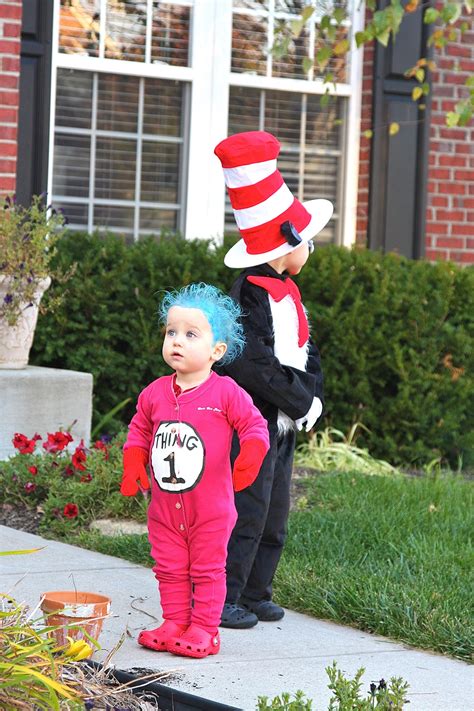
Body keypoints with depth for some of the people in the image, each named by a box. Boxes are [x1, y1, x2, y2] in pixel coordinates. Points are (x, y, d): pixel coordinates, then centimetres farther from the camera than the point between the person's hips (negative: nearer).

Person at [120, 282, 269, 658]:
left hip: (210, 505, -4)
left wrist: (249, 458, -24)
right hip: (165, 504, 4)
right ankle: (174, 624, 22)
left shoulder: (226, 393, -10)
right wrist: (133, 466, 1)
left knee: (207, 569, 4)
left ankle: (204, 629, 12)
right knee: (170, 568, 11)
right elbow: (140, 431, 15)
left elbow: (255, 425, -7)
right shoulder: (155, 394, 3)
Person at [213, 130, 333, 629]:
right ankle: (221, 600, 0)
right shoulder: (252, 294, -17)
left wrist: (312, 395, -1)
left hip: (283, 423, 10)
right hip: (252, 419, -10)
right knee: (247, 511, -7)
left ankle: (254, 593, 24)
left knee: (275, 514, 14)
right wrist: (302, 402, -16)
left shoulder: (286, 291, 13)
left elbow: (305, 351, 16)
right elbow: (256, 364, -23)